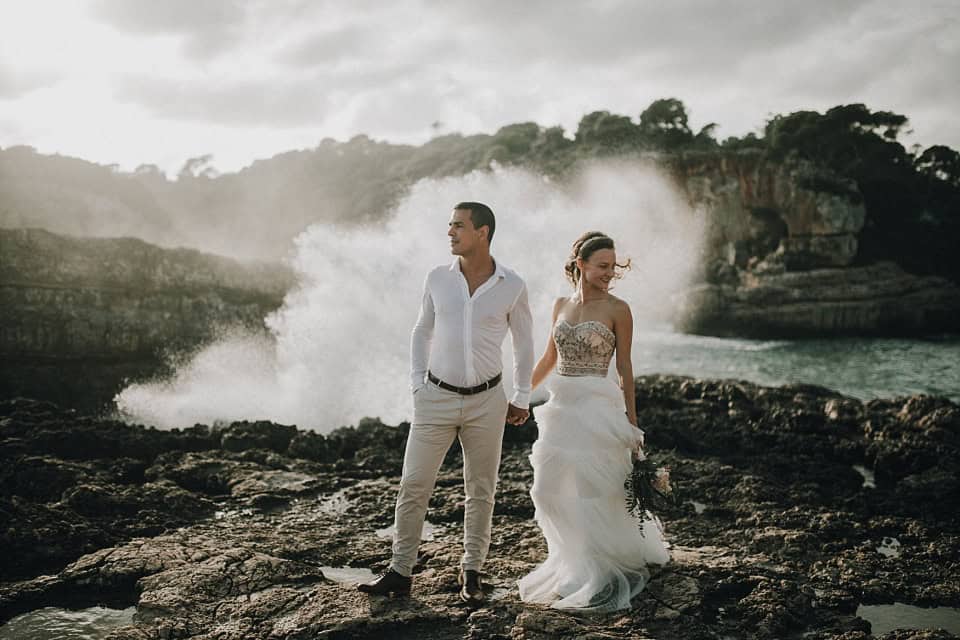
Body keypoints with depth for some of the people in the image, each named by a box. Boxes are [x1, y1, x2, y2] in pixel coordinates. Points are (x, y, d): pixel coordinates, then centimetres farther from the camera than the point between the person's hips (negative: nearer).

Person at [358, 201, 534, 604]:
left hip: (486, 401, -1)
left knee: (480, 491, 8)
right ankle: (400, 571, 10)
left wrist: (522, 399, 10)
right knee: (413, 485, 0)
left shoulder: (512, 286, -4)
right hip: (436, 397, 1)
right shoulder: (438, 279, 0)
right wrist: (416, 385, 5)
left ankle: (471, 574, 21)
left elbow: (524, 342, 9)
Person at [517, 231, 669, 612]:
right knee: (549, 491, 9)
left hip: (598, 409, -5)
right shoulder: (561, 305, 9)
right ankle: (573, 564, 30)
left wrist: (632, 422, -4)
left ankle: (601, 577, 17)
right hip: (561, 407, 6)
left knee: (594, 493, -1)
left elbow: (624, 368, -3)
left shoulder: (617, 310, -5)